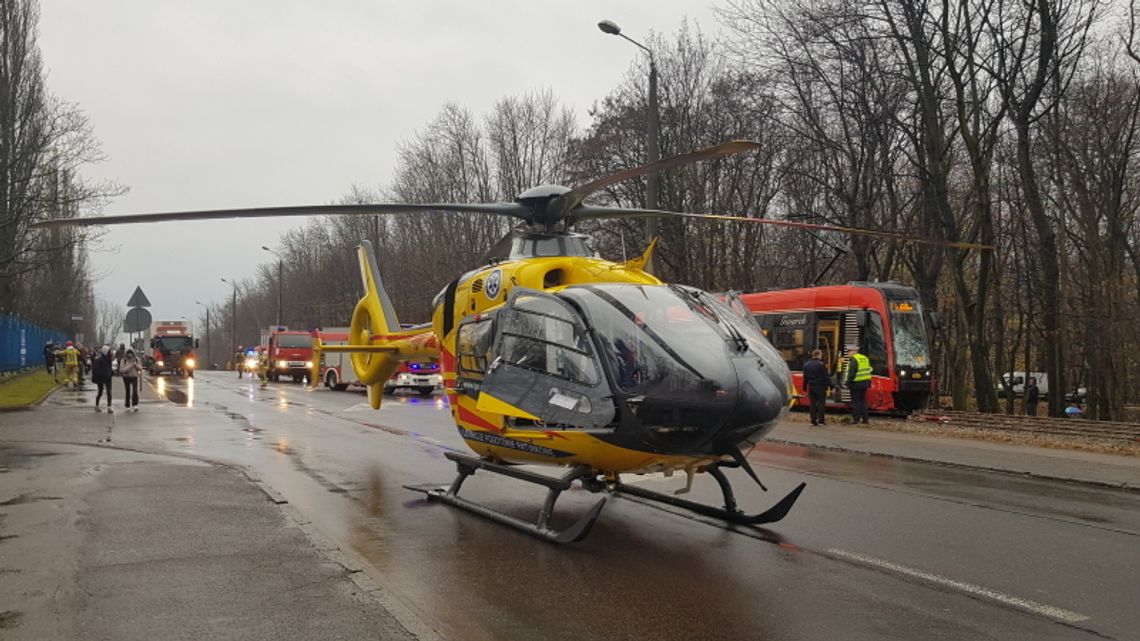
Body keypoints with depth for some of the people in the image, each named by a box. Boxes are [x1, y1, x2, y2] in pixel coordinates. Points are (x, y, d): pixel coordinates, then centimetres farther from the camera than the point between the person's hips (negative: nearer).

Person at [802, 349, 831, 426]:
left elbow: (805, 377, 11)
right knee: (821, 403, 3)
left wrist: (805, 387, 17)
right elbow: (826, 377, -12)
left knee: (812, 404, 8)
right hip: (820, 387, -5)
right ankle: (821, 420, 2)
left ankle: (813, 420, 7)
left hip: (811, 387, 5)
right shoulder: (821, 364, -13)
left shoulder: (806, 365, 6)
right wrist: (830, 385, -6)